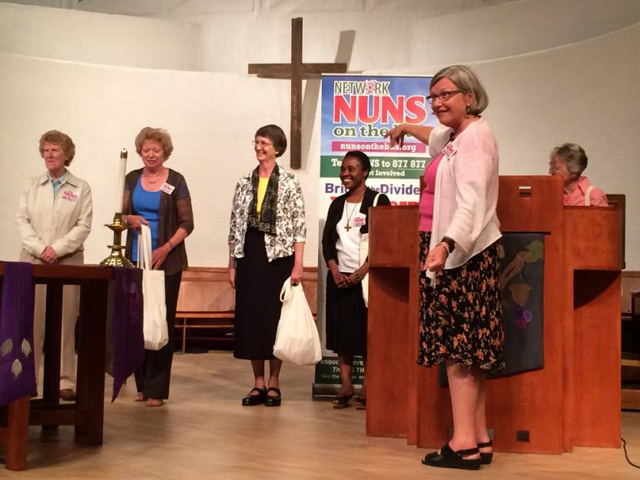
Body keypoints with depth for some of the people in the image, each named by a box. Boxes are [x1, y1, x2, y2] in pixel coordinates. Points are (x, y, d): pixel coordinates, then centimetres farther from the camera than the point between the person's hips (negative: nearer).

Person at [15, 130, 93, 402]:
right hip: (32, 260, 2)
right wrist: (40, 249, -9)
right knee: (31, 321, -2)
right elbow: (22, 220, 5)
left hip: (68, 262, -2)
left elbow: (83, 225, -2)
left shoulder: (81, 188, 7)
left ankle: (65, 382, 1)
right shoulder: (32, 186, 14)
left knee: (65, 323, -3)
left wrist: (56, 249, -12)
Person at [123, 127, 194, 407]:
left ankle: (157, 389, 2)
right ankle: (141, 384, 14)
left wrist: (166, 248, -15)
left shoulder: (175, 181, -1)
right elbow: (122, 214, 13)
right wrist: (131, 219, -10)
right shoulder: (132, 179, 9)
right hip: (136, 258, 3)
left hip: (166, 261, -3)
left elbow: (187, 223, -3)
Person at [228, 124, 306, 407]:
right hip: (248, 256, 4)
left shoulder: (289, 183, -2)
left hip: (278, 255, -4)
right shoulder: (244, 183, 10)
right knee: (249, 316, 4)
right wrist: (231, 264, 9)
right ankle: (258, 383, 14)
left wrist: (298, 265, -12)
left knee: (275, 316, 1)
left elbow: (300, 227, -5)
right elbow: (235, 225, 12)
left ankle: (273, 383, 12)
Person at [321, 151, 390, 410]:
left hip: (367, 277, -5)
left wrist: (362, 272, -14)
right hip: (339, 278, 5)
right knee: (341, 331, 4)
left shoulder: (378, 201, -2)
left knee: (367, 332, -3)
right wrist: (335, 271, -4)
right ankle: (345, 386, 10)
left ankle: (367, 389, 4)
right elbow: (327, 240, 10)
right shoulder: (337, 204, 14)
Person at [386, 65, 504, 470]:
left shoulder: (475, 137, -12)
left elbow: (471, 202, -26)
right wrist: (407, 129, 63)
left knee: (457, 346, -11)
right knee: (465, 348, 8)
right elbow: (438, 137, 47)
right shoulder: (457, 136, 19)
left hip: (461, 253, -10)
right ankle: (480, 441, 13)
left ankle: (465, 444, -10)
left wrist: (446, 244, -40)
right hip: (452, 252, 10)